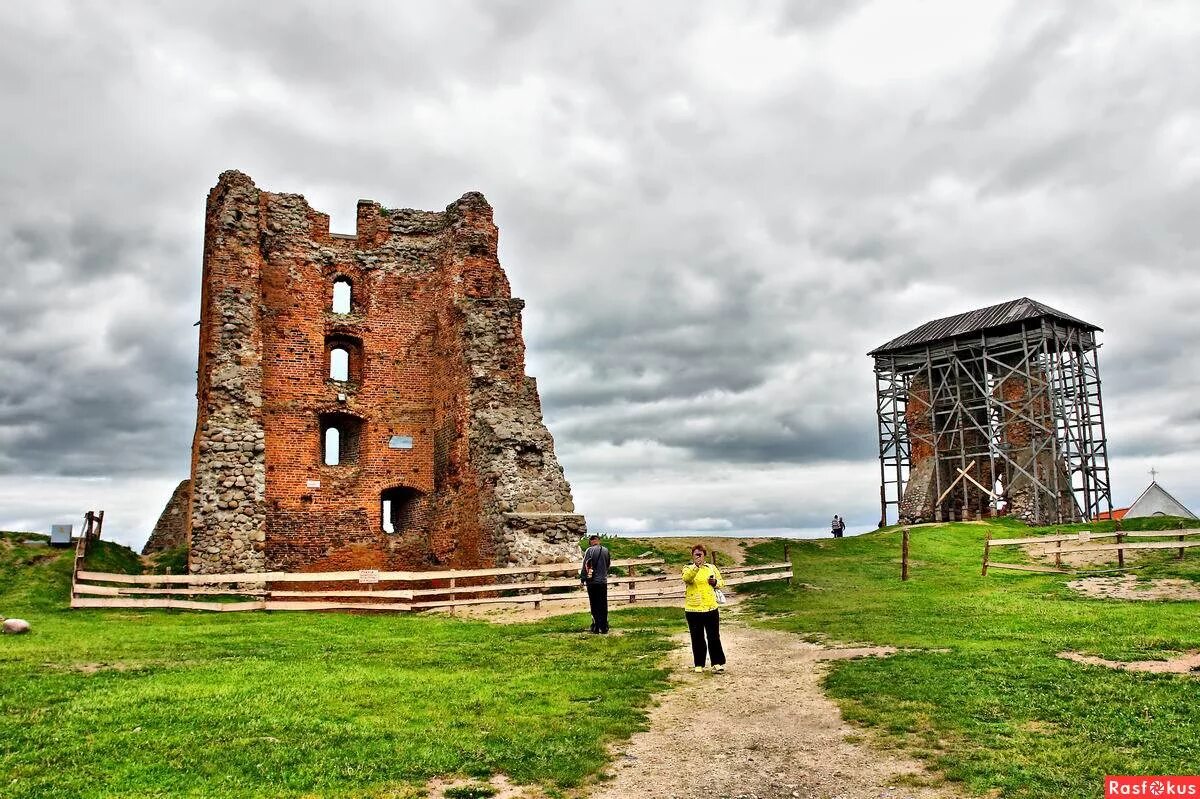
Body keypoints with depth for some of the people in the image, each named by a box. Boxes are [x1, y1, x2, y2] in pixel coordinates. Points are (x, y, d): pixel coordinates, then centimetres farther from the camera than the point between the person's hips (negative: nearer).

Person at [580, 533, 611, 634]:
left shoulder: (590, 550, -8)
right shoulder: (606, 550, 3)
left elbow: (585, 565, -8)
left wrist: (582, 578, 1)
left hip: (592, 581, -3)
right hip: (603, 581, 3)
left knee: (594, 605, 4)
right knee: (603, 605, 8)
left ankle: (596, 627, 6)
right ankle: (604, 628, 10)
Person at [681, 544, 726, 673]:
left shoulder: (711, 568, 8)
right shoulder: (688, 569, 0)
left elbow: (721, 582, 17)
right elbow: (686, 578, -23)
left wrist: (716, 582, -6)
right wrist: (696, 566, -38)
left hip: (711, 608, 1)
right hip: (693, 609, -1)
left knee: (714, 637, 3)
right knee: (697, 638, 7)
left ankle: (718, 663, 12)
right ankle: (699, 664, 18)